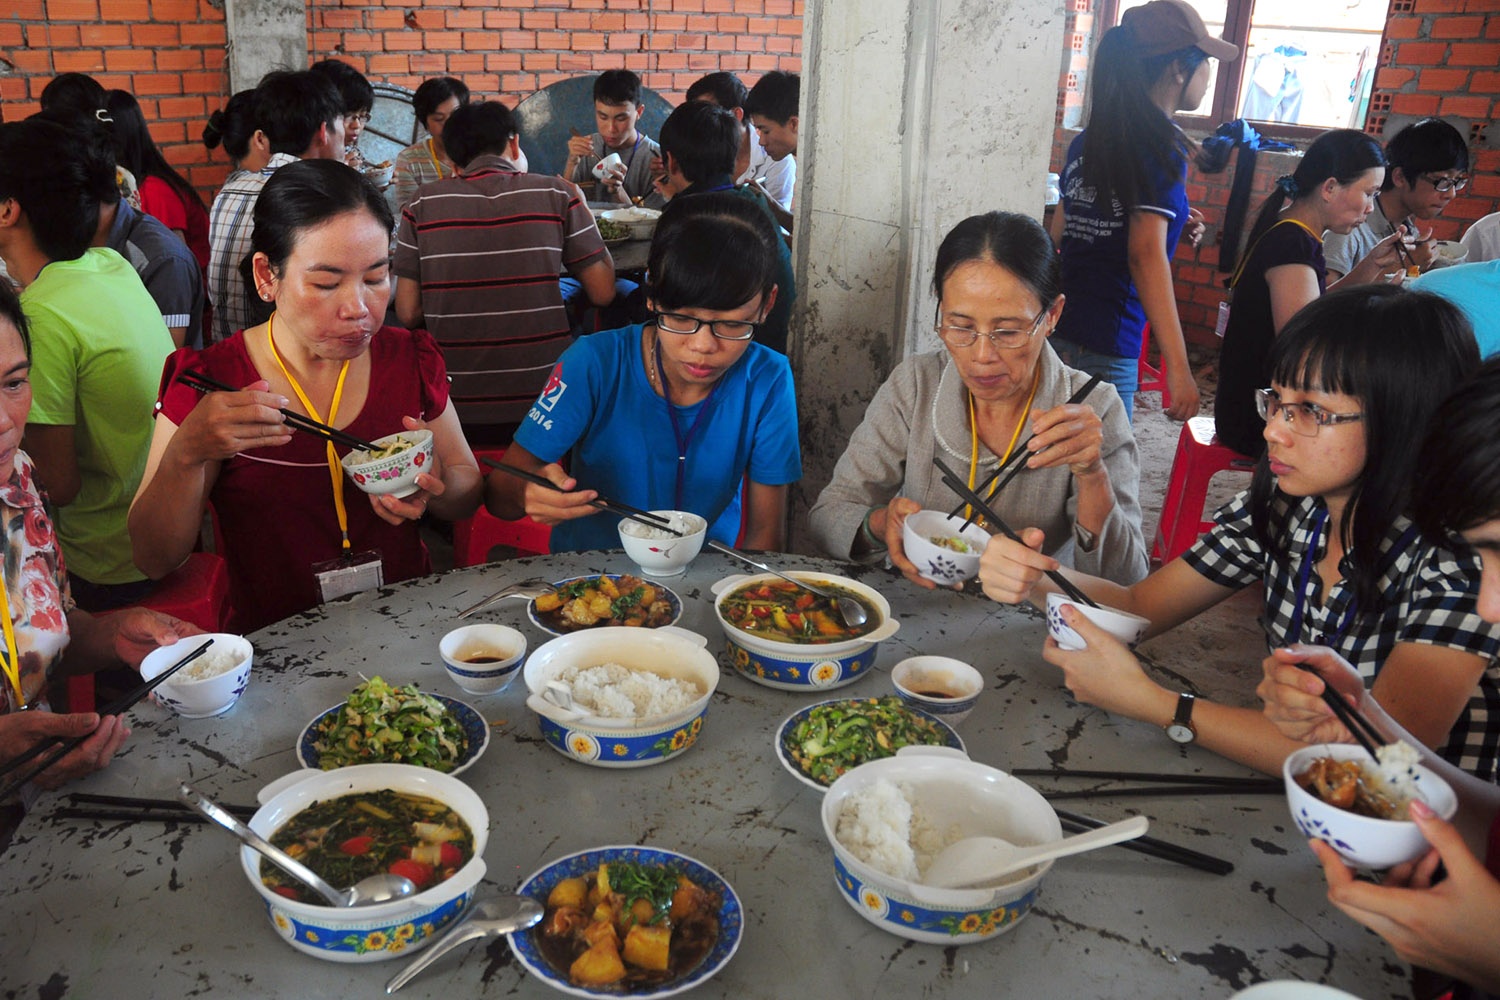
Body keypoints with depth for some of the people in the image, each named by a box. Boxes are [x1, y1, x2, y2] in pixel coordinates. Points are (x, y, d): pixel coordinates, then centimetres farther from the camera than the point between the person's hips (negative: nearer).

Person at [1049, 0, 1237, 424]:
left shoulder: (1087, 141, 13)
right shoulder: (1162, 146, -8)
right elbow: (1146, 256, -17)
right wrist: (1179, 368, -18)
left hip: (1059, 336, 8)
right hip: (1105, 349, -7)